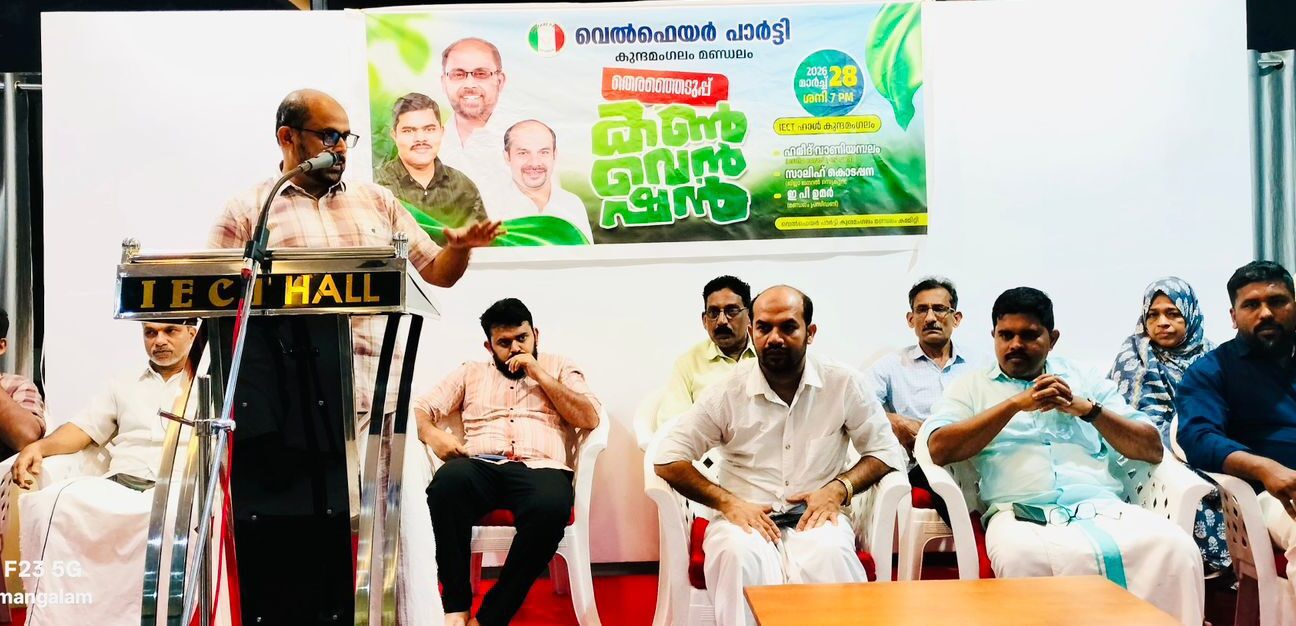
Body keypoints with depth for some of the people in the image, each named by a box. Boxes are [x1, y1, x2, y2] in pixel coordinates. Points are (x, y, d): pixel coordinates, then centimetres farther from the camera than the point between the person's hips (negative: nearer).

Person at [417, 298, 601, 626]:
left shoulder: (560, 368, 22)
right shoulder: (470, 372, 26)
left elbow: (590, 419, 7)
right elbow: (418, 409, 20)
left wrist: (539, 374, 4)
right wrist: (432, 434, -4)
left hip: (540, 469, -1)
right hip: (481, 467, 1)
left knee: (551, 506, -39)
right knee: (447, 482, -36)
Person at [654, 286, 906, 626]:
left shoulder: (844, 384, 3)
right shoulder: (727, 392, 1)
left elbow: (886, 451, 11)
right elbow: (668, 459, 1)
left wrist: (839, 488, -8)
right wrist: (727, 501, -12)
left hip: (814, 516, 0)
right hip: (745, 517, 0)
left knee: (829, 555, -35)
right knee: (741, 555, -35)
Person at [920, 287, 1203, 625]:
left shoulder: (1087, 380, 22)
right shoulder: (971, 386, 16)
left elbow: (1153, 450, 16)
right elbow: (939, 449, -3)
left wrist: (1088, 409, 0)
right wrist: (1017, 403, -6)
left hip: (1102, 507, 3)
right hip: (1021, 514, -2)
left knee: (1175, 547, -28)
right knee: (1021, 558, -38)